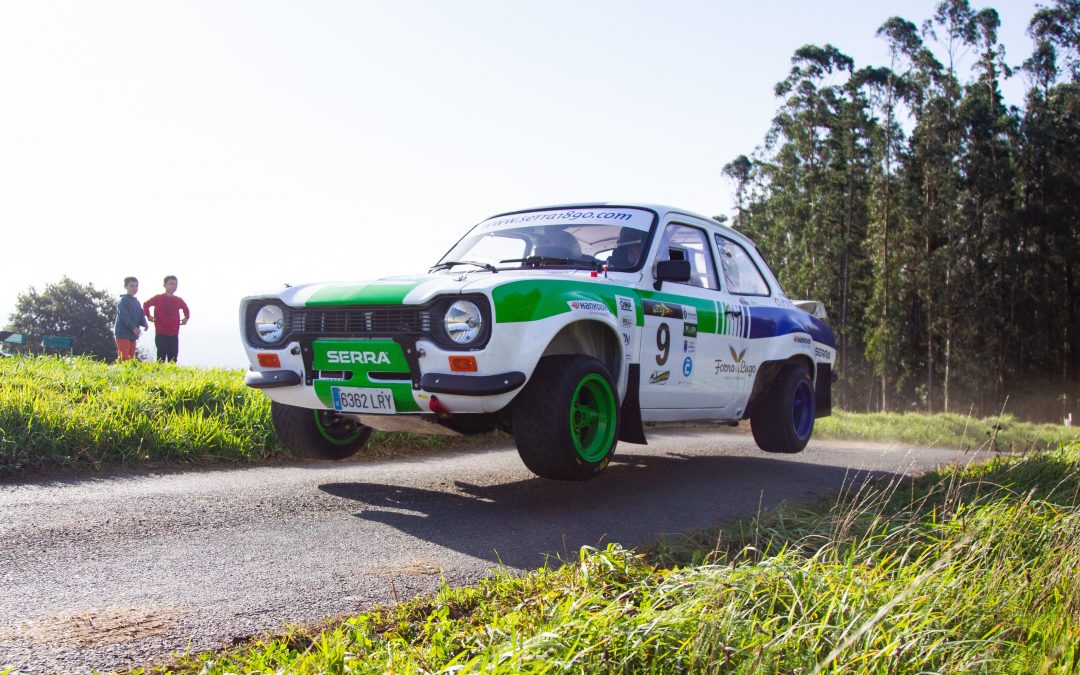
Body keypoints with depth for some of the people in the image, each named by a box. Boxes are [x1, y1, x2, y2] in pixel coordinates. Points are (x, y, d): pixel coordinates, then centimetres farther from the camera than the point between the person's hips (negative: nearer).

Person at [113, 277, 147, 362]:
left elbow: (140, 315, 15)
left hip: (133, 334, 8)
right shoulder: (123, 300, -8)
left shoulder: (136, 302, 17)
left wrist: (144, 323, -7)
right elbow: (124, 315, -18)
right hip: (123, 333, -8)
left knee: (131, 356, 10)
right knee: (123, 356, -12)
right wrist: (133, 327, -23)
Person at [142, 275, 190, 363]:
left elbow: (186, 309, 27)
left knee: (173, 357, 5)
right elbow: (145, 305, 7)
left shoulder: (179, 300, 9)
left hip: (174, 334, 4)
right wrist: (149, 316, 1)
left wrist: (186, 318, 15)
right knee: (161, 356, -3)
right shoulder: (158, 298, -1)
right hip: (161, 334, -4)